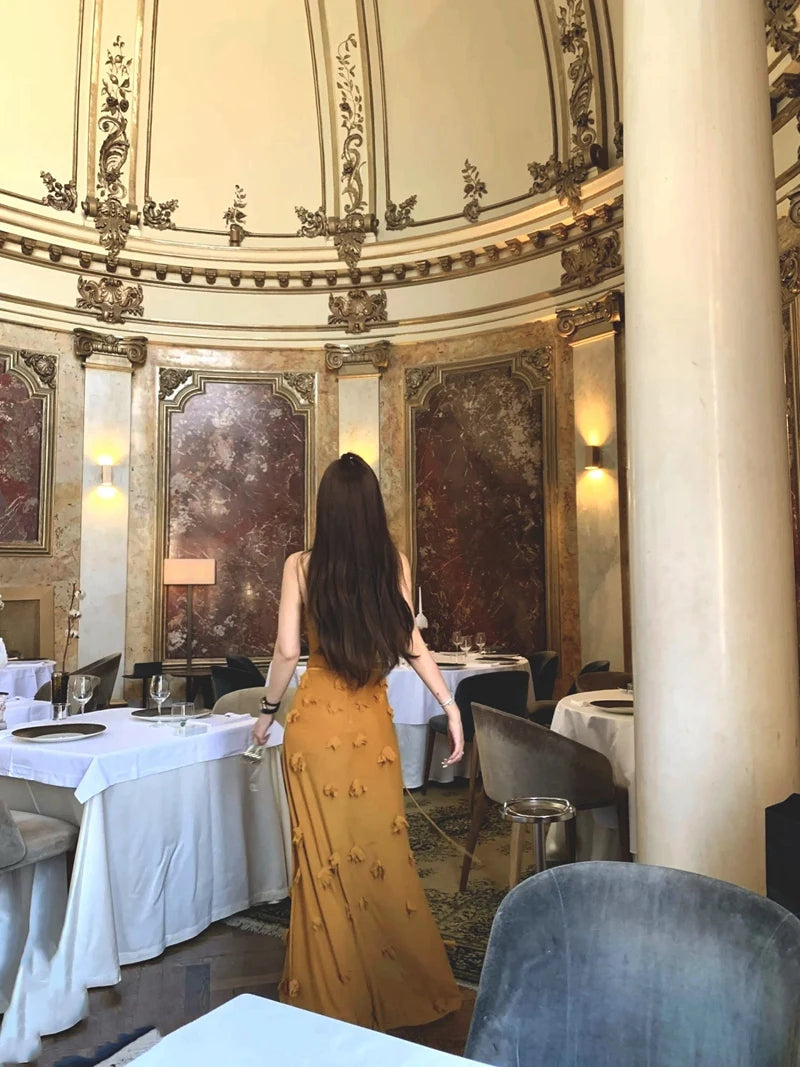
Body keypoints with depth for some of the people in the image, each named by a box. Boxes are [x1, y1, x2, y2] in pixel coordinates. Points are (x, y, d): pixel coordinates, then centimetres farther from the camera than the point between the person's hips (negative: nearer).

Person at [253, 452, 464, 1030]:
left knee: (324, 855, 9)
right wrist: (450, 706, 2)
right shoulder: (396, 565, -3)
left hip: (315, 722, -1)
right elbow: (412, 644, -5)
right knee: (382, 851, 13)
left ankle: (332, 994, 24)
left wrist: (269, 712, 7)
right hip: (374, 724, 2)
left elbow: (287, 651, -6)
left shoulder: (301, 566, -6)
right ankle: (400, 985, 28)